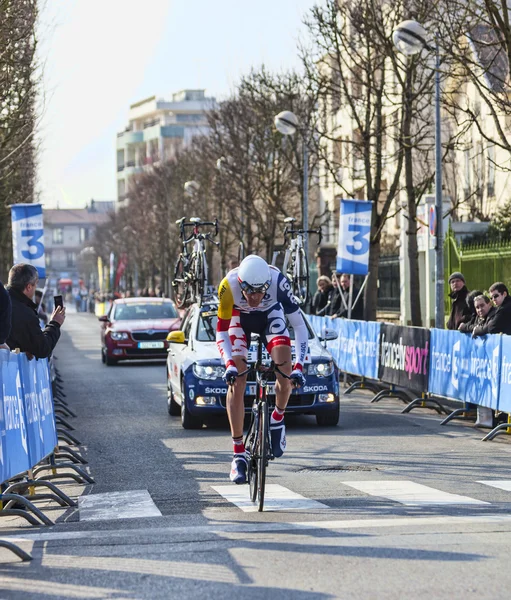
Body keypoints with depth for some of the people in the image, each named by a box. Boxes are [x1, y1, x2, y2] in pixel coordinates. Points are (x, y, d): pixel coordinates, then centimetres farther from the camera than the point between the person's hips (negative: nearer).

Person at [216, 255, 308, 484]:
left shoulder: (278, 281, -37)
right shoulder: (229, 285, -36)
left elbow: (299, 326, -29)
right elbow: (221, 332, -26)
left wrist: (299, 366, -37)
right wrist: (229, 364, -40)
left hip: (271, 315, 0)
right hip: (240, 317, 0)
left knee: (284, 367, -26)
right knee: (236, 381, -15)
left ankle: (278, 418, 3)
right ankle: (239, 454, -10)